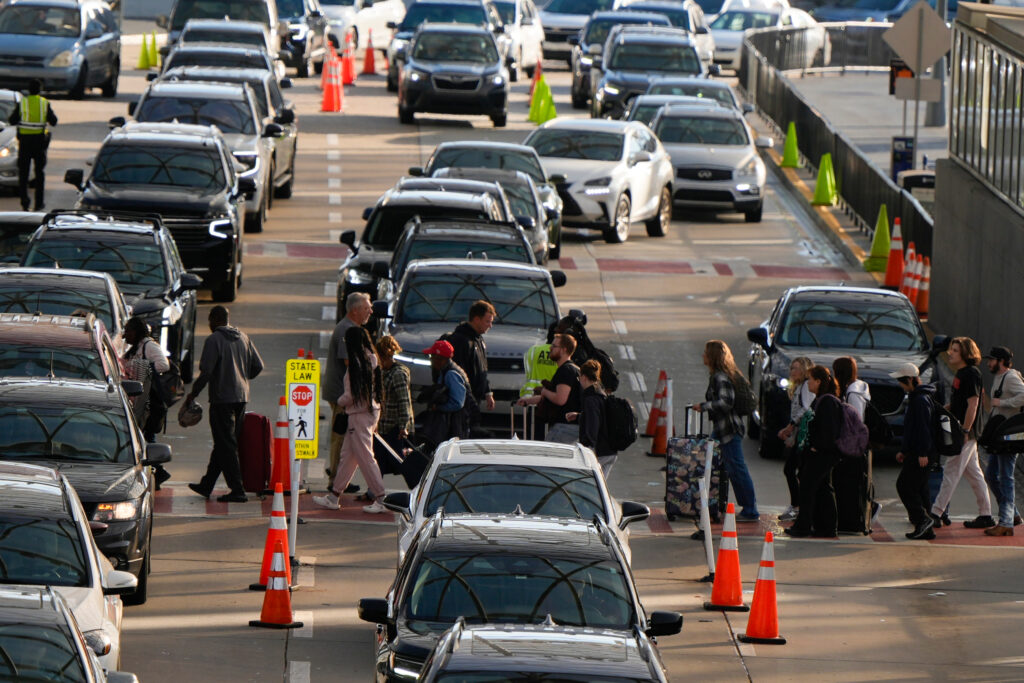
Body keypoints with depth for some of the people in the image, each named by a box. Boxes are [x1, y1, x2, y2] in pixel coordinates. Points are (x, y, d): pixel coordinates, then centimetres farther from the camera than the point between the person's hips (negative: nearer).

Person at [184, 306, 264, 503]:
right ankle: (206, 485, 25)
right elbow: (258, 366, 11)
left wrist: (193, 394, -5)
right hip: (241, 396, 8)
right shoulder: (243, 337, 10)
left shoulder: (214, 340, -11)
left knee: (226, 444, -5)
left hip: (222, 397, -8)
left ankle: (237, 490, -9)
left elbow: (206, 372, -16)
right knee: (223, 443, 15)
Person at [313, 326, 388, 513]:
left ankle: (381, 499, -2)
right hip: (372, 410, 9)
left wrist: (339, 402, 3)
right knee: (347, 455, 15)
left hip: (359, 415, -9)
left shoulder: (356, 363, -18)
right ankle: (334, 497, 22)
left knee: (365, 457, -3)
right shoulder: (371, 359, 8)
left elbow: (351, 395, -18)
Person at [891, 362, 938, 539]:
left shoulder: (921, 400, -15)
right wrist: (903, 450, 28)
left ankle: (923, 519, -13)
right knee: (919, 487, 10)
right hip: (916, 452, 10)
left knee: (904, 485, -9)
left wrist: (923, 453, -23)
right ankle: (925, 529, 11)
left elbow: (923, 427, -20)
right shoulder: (916, 397, 18)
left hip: (922, 453, -10)